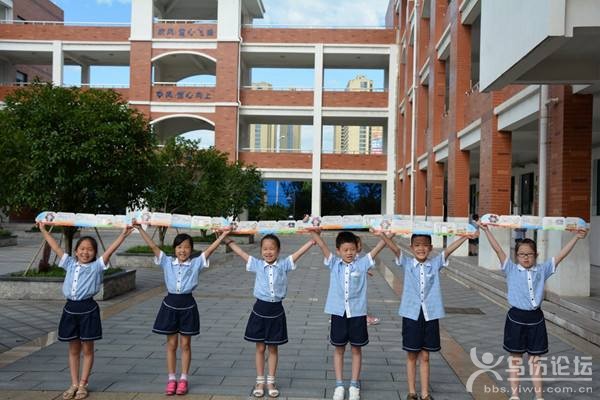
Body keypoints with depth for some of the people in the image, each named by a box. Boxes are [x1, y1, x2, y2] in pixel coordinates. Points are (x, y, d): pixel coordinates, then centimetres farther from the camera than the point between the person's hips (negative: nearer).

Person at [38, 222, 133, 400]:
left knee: (87, 349, 6)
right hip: (71, 308, 4)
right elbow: (56, 247, 12)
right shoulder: (70, 264, 8)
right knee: (73, 349, 13)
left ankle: (83, 384, 17)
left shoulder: (96, 266, -2)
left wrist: (123, 234, -23)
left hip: (88, 309, -3)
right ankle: (74, 384, 24)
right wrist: (43, 230, 14)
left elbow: (110, 250, -13)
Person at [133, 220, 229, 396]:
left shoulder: (196, 263, -2)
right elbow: (152, 246, -3)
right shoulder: (167, 262, 1)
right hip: (170, 304, 1)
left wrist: (224, 234, -16)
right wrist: (140, 228, -8)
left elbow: (210, 249, -9)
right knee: (171, 344, 10)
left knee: (185, 344, 8)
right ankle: (171, 379, 20)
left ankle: (183, 379, 19)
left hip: (187, 305, -1)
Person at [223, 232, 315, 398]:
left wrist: (313, 239, -15)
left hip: (276, 310, 0)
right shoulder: (257, 265, -1)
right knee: (260, 348, 10)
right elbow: (240, 251, 2)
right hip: (260, 309, 0)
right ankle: (260, 382, 22)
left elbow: (299, 252, -8)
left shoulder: (283, 264, -2)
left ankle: (271, 382, 23)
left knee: (273, 348, 11)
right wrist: (227, 240, 0)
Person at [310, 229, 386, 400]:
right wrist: (314, 231, -25)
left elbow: (378, 248, -9)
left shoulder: (362, 264, -1)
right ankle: (339, 384, 21)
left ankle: (355, 385, 22)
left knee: (356, 349, 10)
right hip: (338, 312, 1)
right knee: (339, 349, 10)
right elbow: (322, 245, -10)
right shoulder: (334, 263, 1)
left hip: (357, 313, 0)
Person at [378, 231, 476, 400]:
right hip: (411, 314, -1)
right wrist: (382, 233, -28)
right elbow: (394, 248, -13)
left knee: (424, 356, 10)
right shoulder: (407, 263, 0)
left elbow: (449, 249, -8)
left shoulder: (435, 263, 3)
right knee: (412, 356, 10)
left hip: (430, 315, 1)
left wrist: (466, 236, -19)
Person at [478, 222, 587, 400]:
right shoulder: (511, 269, -3)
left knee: (535, 359, 12)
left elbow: (561, 255, 0)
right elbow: (498, 249, -10)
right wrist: (486, 230, -16)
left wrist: (576, 237, -4)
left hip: (536, 318, 2)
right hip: (516, 318, -2)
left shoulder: (542, 270, 3)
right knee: (515, 359, 9)